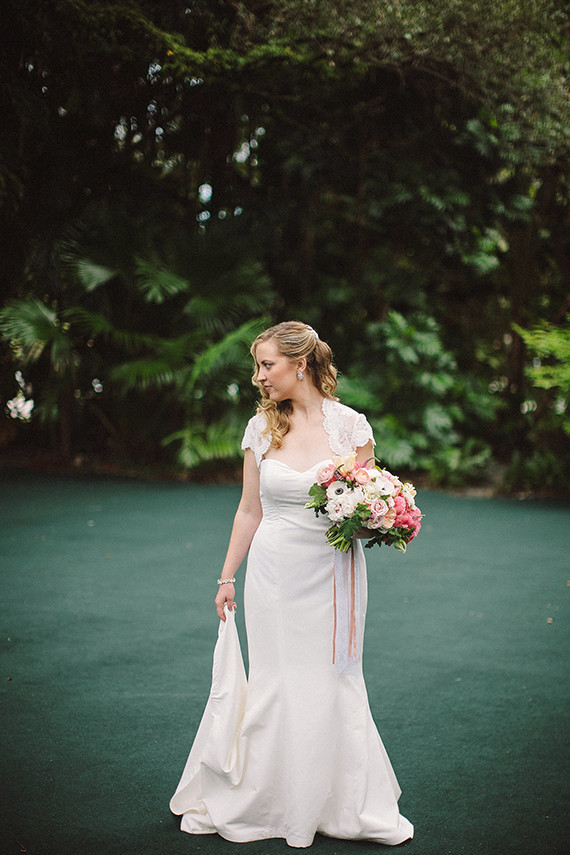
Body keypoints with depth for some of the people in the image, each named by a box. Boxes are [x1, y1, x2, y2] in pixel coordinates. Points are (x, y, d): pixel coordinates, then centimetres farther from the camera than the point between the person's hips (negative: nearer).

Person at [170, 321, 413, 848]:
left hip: (331, 573, -2)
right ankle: (269, 803, 23)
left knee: (332, 682, 4)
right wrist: (227, 577, 12)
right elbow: (250, 510, 10)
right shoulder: (261, 429, 2)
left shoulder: (350, 425, -6)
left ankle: (352, 807, 21)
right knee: (275, 682, 6)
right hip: (274, 571, 2)